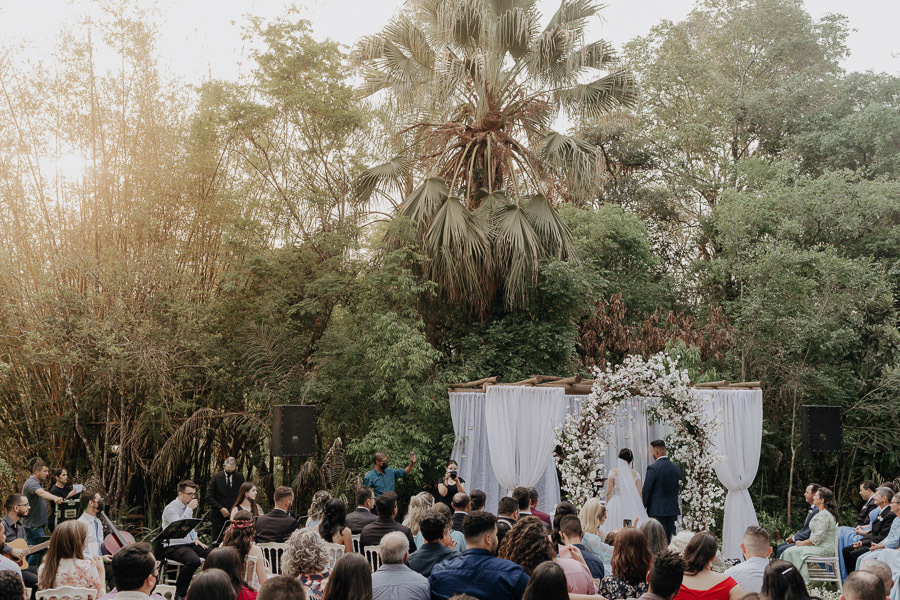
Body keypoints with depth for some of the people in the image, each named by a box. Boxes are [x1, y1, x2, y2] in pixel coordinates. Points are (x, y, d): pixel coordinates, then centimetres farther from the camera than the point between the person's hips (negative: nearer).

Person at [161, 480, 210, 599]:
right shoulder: (171, 508, -11)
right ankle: (179, 593, -20)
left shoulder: (187, 507, 16)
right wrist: (189, 509, -21)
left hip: (190, 544, 8)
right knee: (194, 561, -35)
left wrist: (195, 539, 11)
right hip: (175, 546, -8)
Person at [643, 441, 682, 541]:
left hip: (657, 511, -6)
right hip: (672, 510, 6)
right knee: (671, 538, 10)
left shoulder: (653, 468, -13)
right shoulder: (676, 468, 8)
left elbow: (646, 491, -10)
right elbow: (677, 489, 14)